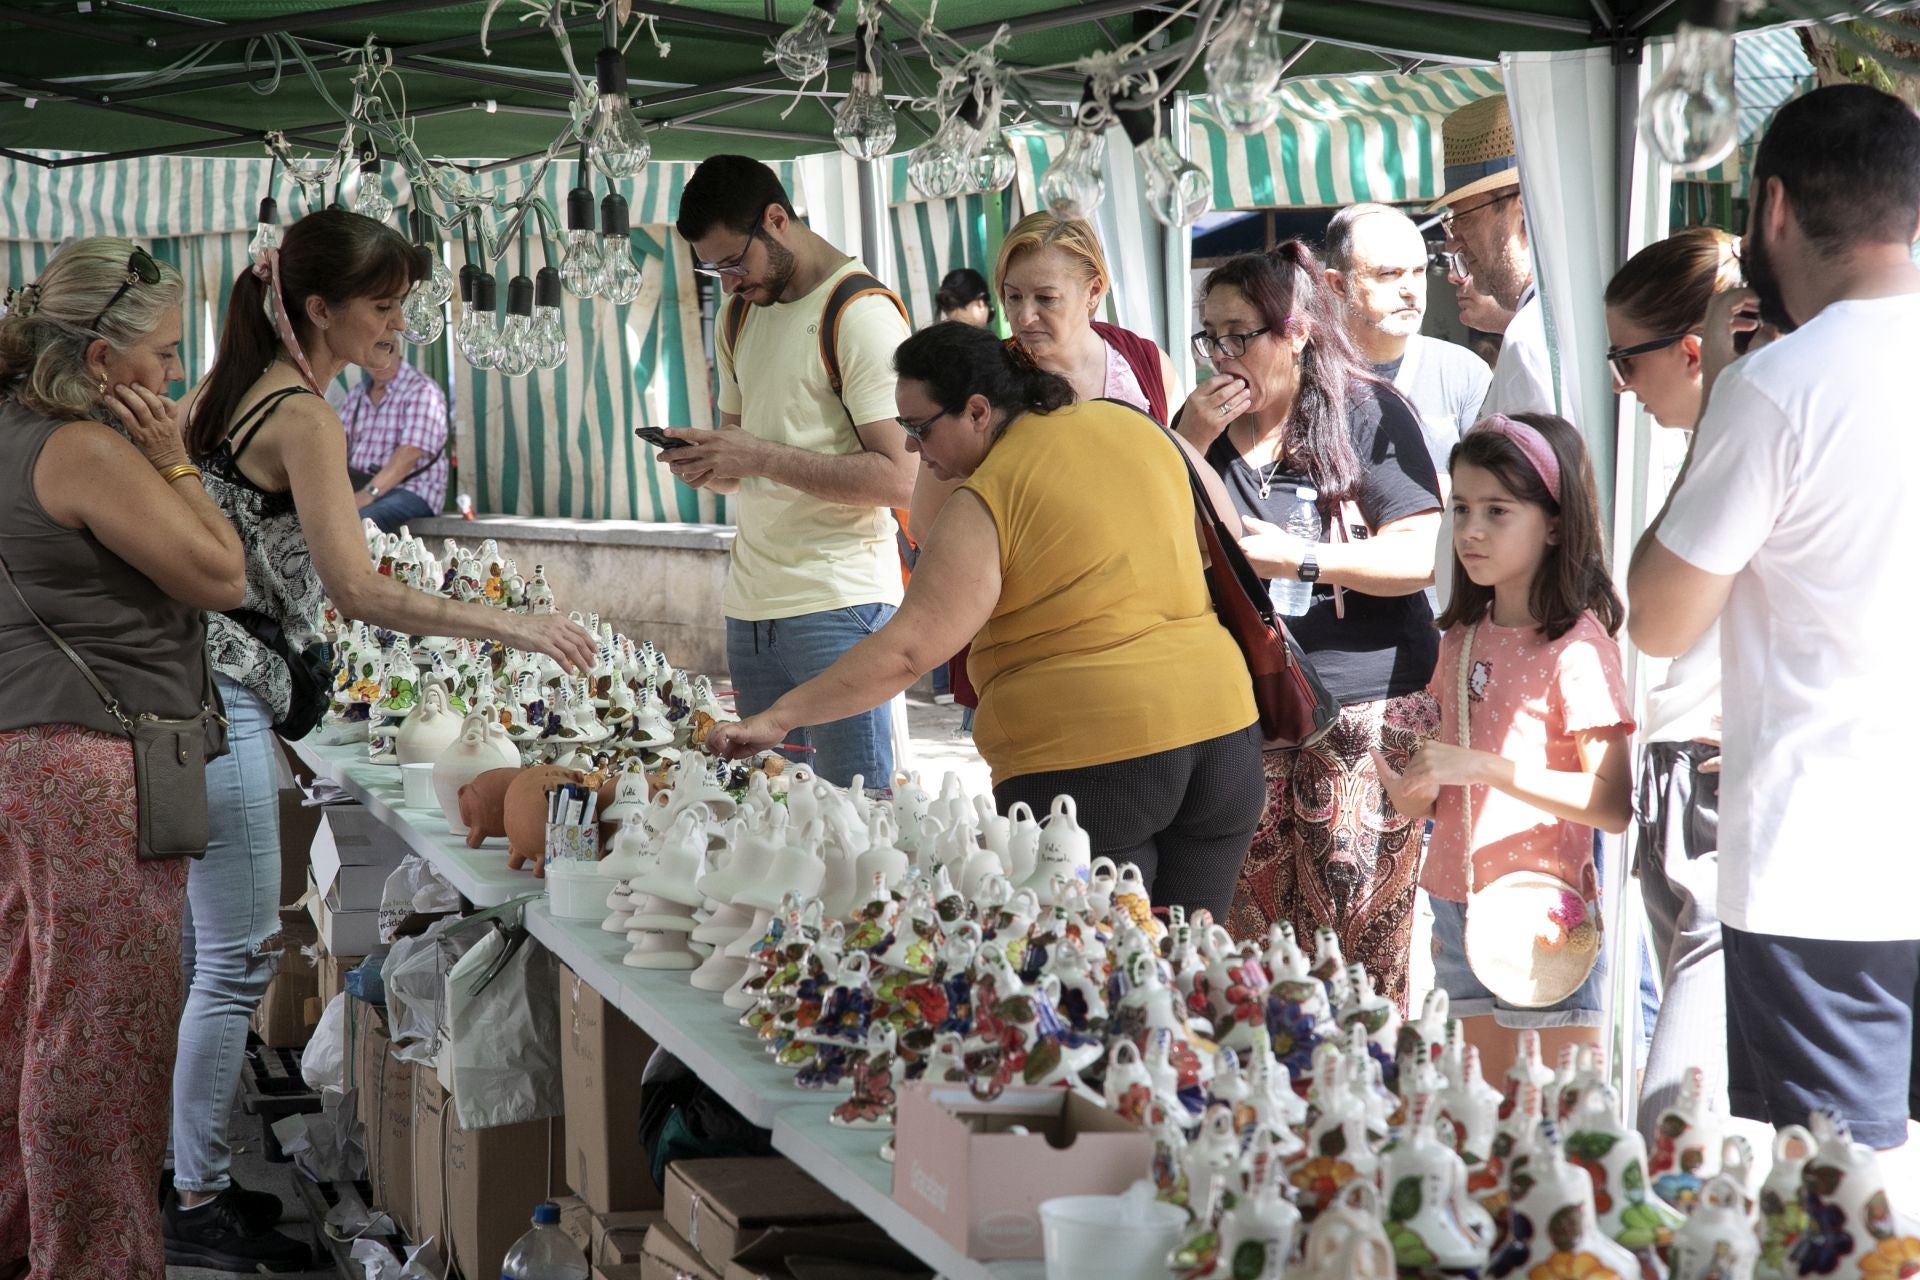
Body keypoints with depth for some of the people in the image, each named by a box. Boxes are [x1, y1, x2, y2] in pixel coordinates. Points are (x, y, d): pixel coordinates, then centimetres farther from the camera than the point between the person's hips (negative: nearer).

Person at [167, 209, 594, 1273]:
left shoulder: (228, 388, 12)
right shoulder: (305, 418, -15)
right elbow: (357, 591, -21)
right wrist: (513, 627, -21)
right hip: (222, 701, -10)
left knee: (198, 948, 16)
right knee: (238, 956, -4)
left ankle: (187, 1166, 25)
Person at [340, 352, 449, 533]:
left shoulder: (422, 391, -6)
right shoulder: (356, 395, 17)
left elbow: (409, 454, -17)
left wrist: (370, 493, -28)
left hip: (411, 490, -6)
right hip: (358, 487, 6)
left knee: (360, 521, -36)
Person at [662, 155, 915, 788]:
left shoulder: (862, 314, -9)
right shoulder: (741, 316, 17)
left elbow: (899, 478, -16)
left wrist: (762, 457, -18)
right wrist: (707, 464, 1)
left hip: (839, 601, -7)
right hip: (750, 605, 8)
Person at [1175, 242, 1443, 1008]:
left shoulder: (1368, 414, -1)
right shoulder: (1203, 421, 14)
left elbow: (1421, 558, -7)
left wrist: (1299, 559, -15)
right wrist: (1191, 442, -3)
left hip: (1367, 712, -4)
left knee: (1359, 942, -4)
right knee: (1247, 938, 3)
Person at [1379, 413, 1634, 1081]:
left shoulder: (1577, 644, -12)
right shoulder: (1464, 639, 11)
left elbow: (1614, 805, -20)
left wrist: (1487, 767, -26)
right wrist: (1413, 791, -1)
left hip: (1546, 907, -7)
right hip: (1460, 903, 7)